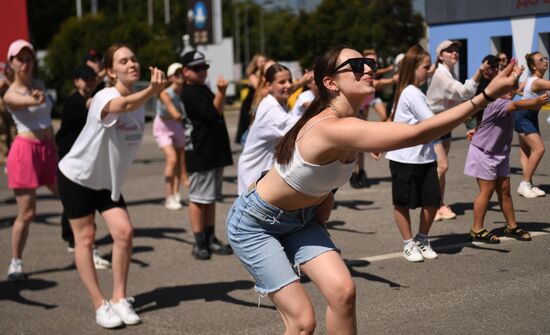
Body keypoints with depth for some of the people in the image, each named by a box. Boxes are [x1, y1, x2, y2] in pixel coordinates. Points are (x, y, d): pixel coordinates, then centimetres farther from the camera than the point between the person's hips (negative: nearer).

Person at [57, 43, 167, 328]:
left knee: (124, 232, -6)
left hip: (108, 180, 6)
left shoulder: (139, 100, -5)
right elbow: (125, 105, -53)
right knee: (85, 237, 0)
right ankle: (100, 305, 10)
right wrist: (153, 90, -73)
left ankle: (119, 299, 7)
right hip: (76, 176, -6)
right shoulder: (104, 97, -29)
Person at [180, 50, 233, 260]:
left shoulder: (203, 89, 18)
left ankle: (210, 239, 20)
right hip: (200, 154, -10)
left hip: (214, 152, 10)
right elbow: (213, 112, -24)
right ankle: (199, 243, 2)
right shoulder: (189, 92, -12)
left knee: (211, 198, 13)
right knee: (199, 198, -3)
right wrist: (221, 92, -32)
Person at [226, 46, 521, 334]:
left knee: (342, 290, -10)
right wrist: (487, 94, -43)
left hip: (301, 219, 7)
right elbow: (418, 134, -43)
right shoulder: (332, 128, -35)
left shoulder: (347, 123, -6)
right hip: (254, 223, -7)